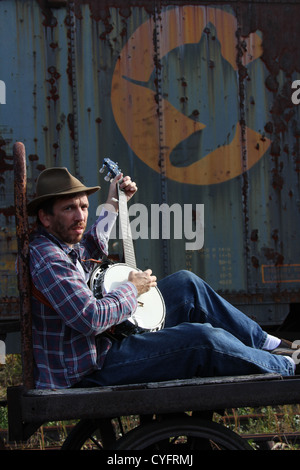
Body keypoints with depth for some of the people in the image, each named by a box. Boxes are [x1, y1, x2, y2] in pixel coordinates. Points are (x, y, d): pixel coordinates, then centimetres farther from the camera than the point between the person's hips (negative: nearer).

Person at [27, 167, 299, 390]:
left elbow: (90, 247, 35)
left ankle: (266, 344, 17)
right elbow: (92, 318, -33)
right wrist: (132, 289, -16)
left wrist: (112, 206, 31)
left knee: (187, 285, 12)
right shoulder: (47, 259, -24)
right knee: (203, 339, -20)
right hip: (89, 369, -11)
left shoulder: (65, 244, 8)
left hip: (101, 343, 11)